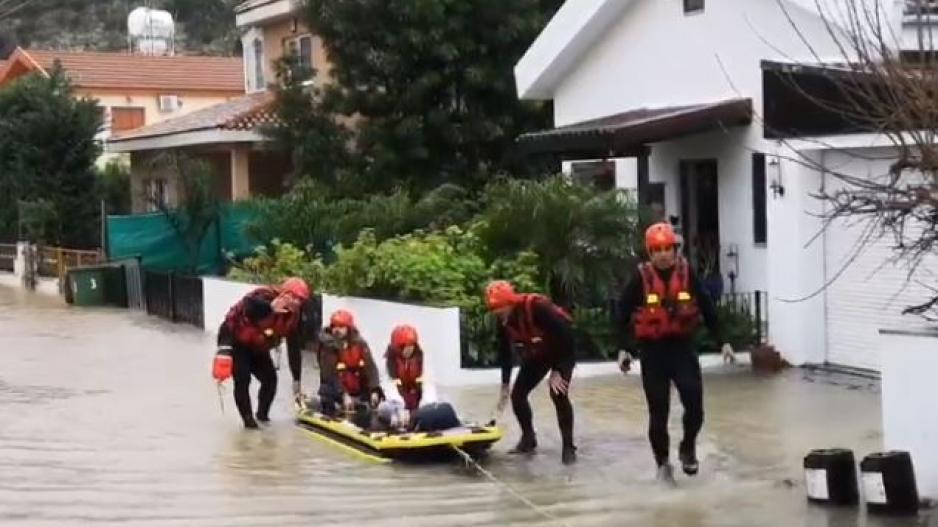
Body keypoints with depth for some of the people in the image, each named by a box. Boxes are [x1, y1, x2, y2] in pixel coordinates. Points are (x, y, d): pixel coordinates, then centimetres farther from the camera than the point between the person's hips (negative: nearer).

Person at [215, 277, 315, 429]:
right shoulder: (261, 297, -31)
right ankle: (248, 419, -4)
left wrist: (296, 379, -4)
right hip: (237, 342, -6)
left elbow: (294, 349, -5)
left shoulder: (292, 316, -12)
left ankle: (262, 414, 20)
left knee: (270, 378, -1)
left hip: (258, 347, 6)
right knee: (243, 380, -16)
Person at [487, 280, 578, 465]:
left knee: (558, 394, -23)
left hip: (563, 351, -7)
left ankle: (568, 447, -13)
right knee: (517, 394, 1)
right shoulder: (504, 322, -13)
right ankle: (528, 439, 19)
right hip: (537, 354, 7)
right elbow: (505, 353, 0)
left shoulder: (537, 307, -35)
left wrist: (557, 371, -27)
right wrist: (505, 386, 2)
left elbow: (564, 335, -31)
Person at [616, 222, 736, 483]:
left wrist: (722, 341, 5)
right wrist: (623, 348, -6)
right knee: (658, 411, 4)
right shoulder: (641, 278, -6)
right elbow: (623, 313, 0)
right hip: (652, 350, -1)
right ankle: (663, 463, 18)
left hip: (682, 347, 1)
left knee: (694, 402, -9)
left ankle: (688, 448, 18)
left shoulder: (687, 274, -1)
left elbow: (707, 308, 6)